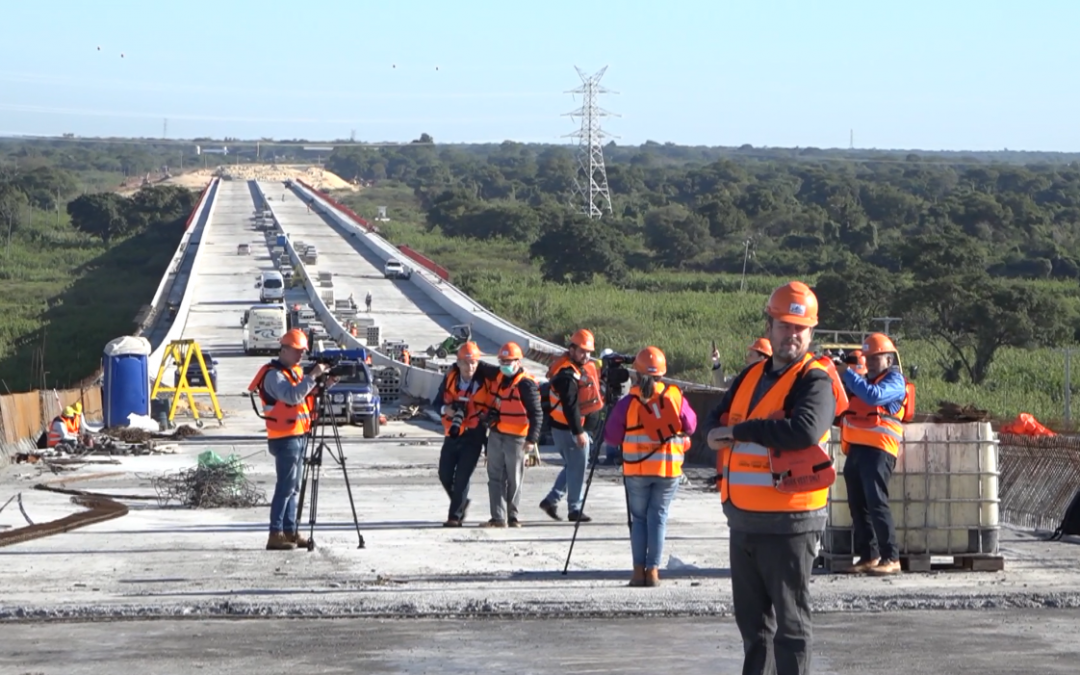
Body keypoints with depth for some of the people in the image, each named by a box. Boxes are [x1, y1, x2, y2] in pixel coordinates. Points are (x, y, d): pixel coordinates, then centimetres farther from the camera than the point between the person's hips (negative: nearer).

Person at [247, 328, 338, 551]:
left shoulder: (295, 371, 16)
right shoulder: (274, 374, -14)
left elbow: (306, 395, 15)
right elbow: (292, 396, -29)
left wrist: (324, 385, -1)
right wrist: (312, 376, -29)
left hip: (299, 435, 10)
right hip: (285, 438, -10)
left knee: (293, 487, 11)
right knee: (285, 487, -11)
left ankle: (290, 531, 16)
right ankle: (276, 534, -12)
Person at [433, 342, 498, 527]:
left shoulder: (485, 378, -13)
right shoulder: (450, 377, -2)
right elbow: (437, 401, 4)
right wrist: (445, 409, -16)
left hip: (473, 436, -4)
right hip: (452, 434, 4)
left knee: (462, 477, -9)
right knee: (445, 474, 9)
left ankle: (455, 516, -1)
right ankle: (461, 503, 33)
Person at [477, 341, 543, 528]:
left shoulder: (526, 384, -12)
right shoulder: (497, 378, 10)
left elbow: (536, 414, -13)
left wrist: (531, 439, -19)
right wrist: (490, 414, 15)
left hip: (515, 438, -7)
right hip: (495, 434, 7)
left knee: (514, 480, 3)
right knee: (495, 477, 3)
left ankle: (512, 516, 14)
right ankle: (498, 517, 3)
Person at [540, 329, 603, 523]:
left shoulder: (582, 367, 11)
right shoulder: (567, 375, -21)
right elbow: (570, 406, -26)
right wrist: (579, 432, -27)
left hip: (577, 426, 10)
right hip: (568, 428, -10)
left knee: (573, 466, 17)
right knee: (577, 467, -3)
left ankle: (551, 500, 21)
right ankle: (574, 509, 5)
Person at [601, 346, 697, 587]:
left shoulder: (628, 402, -7)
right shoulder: (675, 397, -5)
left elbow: (611, 437, 0)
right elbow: (690, 426, 8)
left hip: (637, 470, 0)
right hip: (669, 468, 0)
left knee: (639, 517, 10)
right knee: (658, 516, 6)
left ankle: (639, 570, 4)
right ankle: (652, 570, 0)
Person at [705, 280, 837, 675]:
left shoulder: (815, 381, -10)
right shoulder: (751, 376, 15)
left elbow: (806, 430, -28)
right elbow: (715, 420, 18)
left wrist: (740, 431, -19)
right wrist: (718, 433, -8)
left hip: (789, 523, -8)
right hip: (743, 520, 8)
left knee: (789, 621, -2)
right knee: (752, 620, 17)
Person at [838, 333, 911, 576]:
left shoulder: (894, 380, -2)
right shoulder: (865, 380, 22)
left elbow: (874, 395, -21)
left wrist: (847, 373, -17)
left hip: (878, 449, -8)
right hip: (856, 449, 8)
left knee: (876, 501, -15)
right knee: (858, 504, 7)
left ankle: (891, 558, -15)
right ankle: (868, 556, 12)